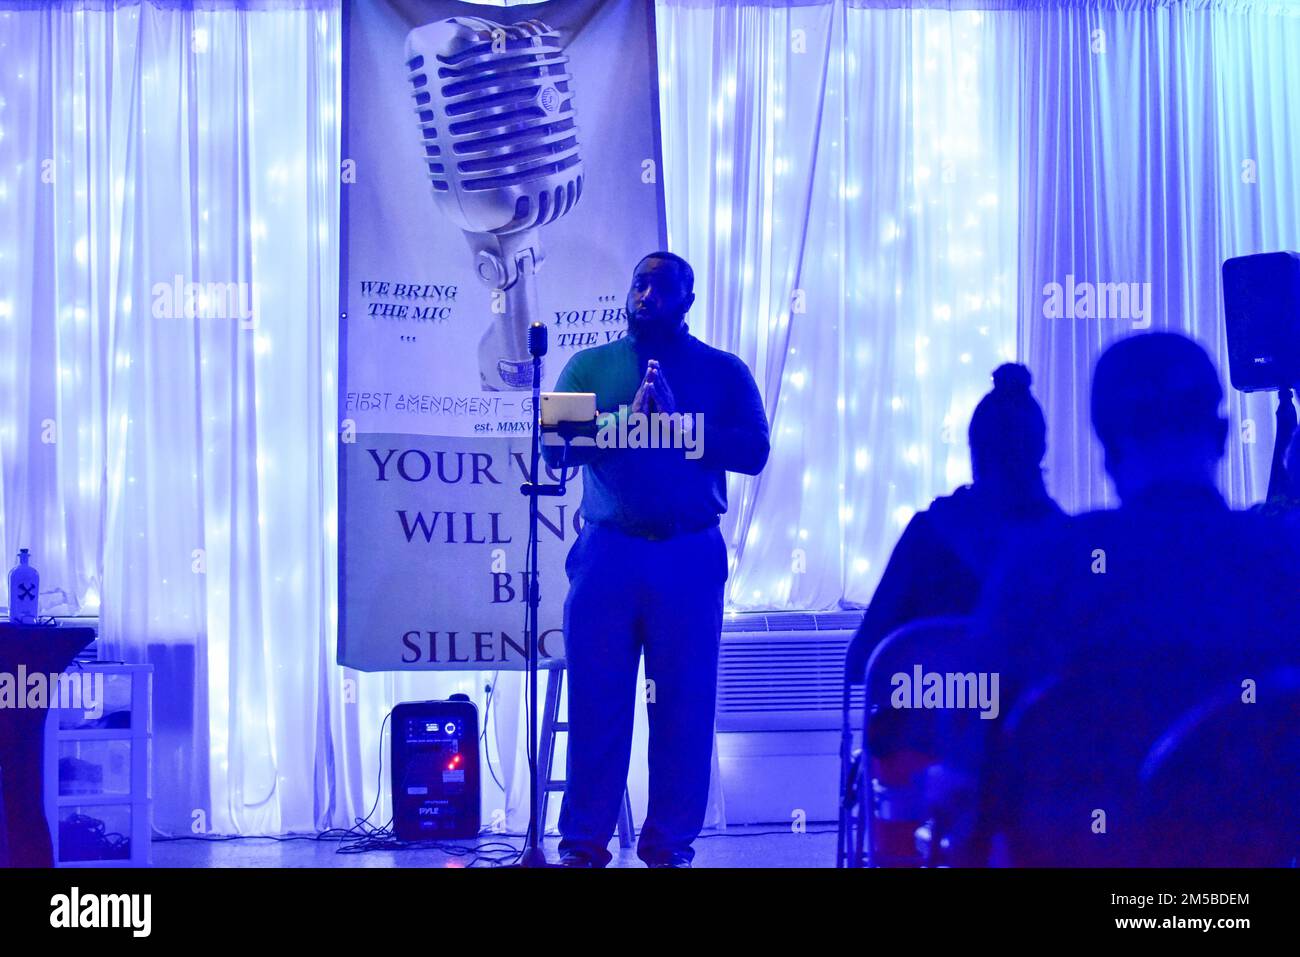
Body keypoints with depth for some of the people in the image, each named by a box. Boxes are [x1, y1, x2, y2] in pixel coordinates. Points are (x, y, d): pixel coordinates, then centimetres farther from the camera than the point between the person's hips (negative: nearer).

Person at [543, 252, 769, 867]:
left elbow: (753, 452, -4)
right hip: (607, 554, 1)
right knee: (596, 699, 0)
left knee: (684, 702, 1)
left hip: (690, 557, 0)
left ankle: (670, 843, 10)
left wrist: (678, 420, -13)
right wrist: (629, 418, -13)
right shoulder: (590, 367, 12)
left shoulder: (723, 372, 9)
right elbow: (556, 447, 0)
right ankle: (584, 841, 8)